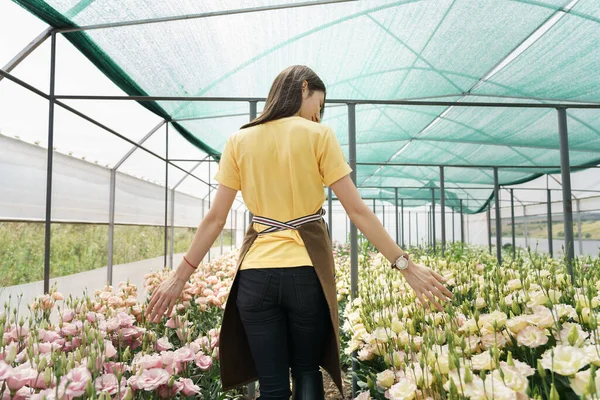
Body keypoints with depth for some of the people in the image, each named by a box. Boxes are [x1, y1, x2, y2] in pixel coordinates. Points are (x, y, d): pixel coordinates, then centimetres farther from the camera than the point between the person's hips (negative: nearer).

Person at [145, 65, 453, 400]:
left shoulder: (239, 141, 4)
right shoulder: (319, 135, -4)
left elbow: (215, 218, 2)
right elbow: (357, 210, -8)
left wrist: (180, 276, 11)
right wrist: (405, 264, -3)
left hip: (256, 276, 2)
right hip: (307, 273, -1)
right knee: (307, 371, 21)